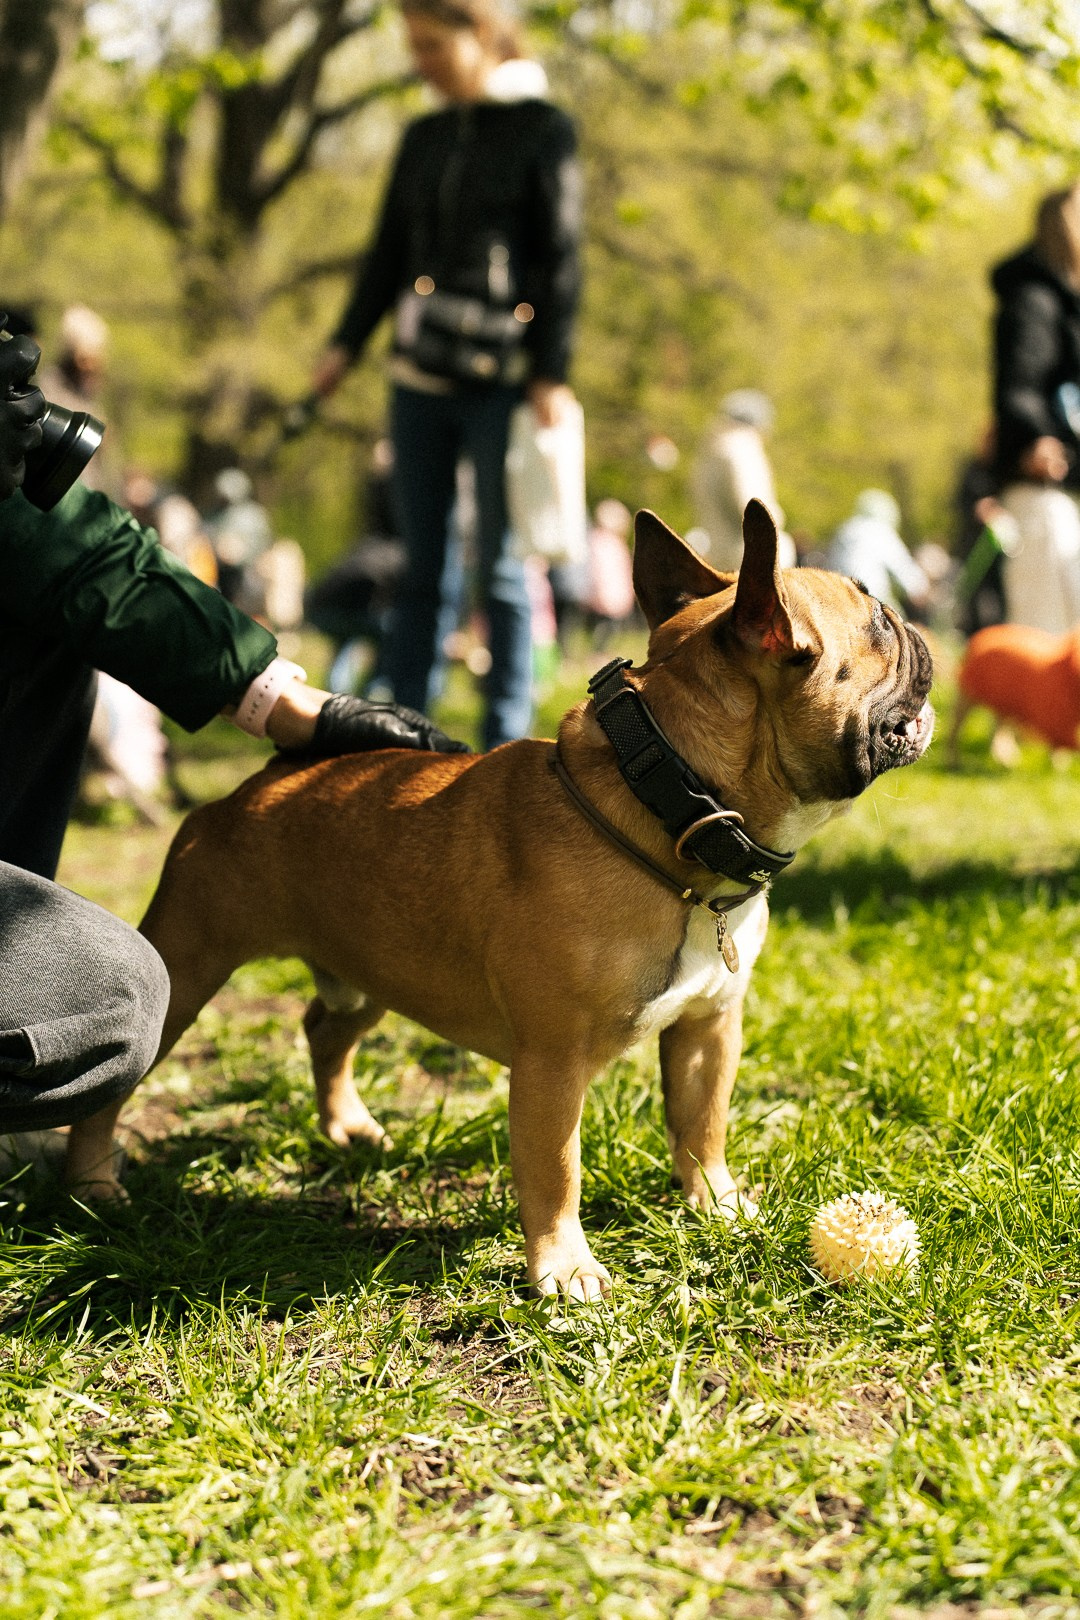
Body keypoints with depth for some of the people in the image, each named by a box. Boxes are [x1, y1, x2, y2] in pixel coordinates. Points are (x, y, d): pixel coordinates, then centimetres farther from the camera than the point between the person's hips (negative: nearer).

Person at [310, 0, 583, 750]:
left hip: (500, 378, -5)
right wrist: (347, 344, 8)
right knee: (420, 563, 6)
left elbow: (561, 261, -6)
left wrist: (551, 373, -12)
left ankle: (506, 745, 5)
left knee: (500, 566, -1)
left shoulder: (543, 131, -1)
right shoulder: (423, 138, 15)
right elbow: (390, 251, 18)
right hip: (421, 375, 5)